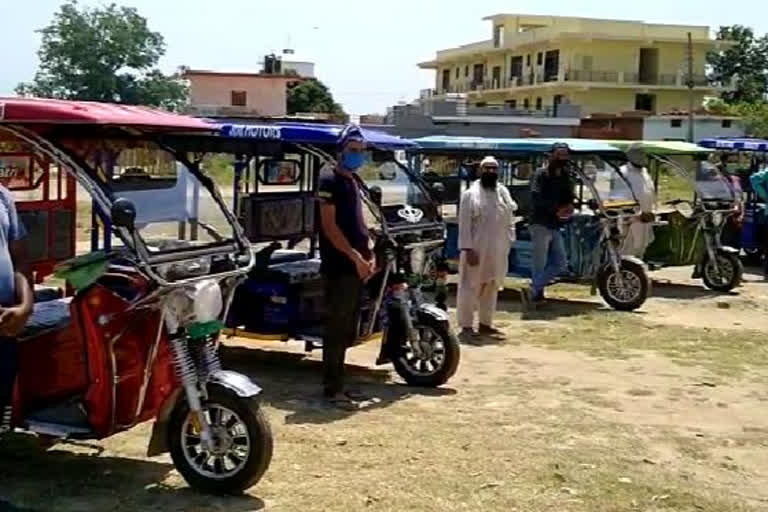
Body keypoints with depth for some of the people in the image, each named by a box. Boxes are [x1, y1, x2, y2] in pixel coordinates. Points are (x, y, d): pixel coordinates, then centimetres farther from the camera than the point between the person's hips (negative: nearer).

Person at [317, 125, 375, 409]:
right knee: (337, 328, -7)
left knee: (347, 329, 12)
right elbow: (329, 226, -15)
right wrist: (355, 256, -19)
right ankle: (332, 389, -3)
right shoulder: (330, 181, -8)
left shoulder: (354, 182, 19)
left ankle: (338, 384, 19)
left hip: (356, 265, 9)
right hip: (339, 266, -9)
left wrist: (369, 254, 8)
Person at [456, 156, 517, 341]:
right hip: (476, 249, -6)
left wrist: (509, 243, 6)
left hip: (497, 251, 6)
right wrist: (468, 249, -18)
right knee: (470, 288, -1)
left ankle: (485, 324, 23)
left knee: (491, 289, 13)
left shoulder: (503, 192, 10)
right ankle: (466, 326, 4)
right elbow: (465, 224, -12)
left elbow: (510, 221, 14)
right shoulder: (471, 194, -8)